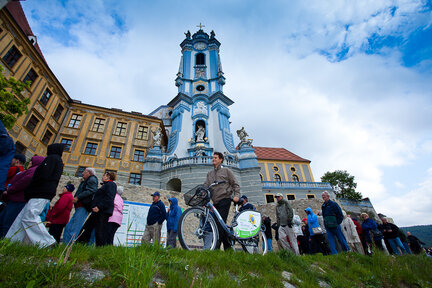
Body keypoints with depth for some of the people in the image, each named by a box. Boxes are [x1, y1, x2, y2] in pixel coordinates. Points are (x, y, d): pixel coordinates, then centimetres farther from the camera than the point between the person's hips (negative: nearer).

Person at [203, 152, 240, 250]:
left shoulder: (226, 170, 5)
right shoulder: (209, 173, 18)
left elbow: (235, 184, 5)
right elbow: (206, 186, 9)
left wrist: (236, 195, -10)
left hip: (224, 200, -6)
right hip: (215, 202, 6)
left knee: (220, 223, -14)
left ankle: (216, 247, -10)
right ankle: (228, 246, 20)